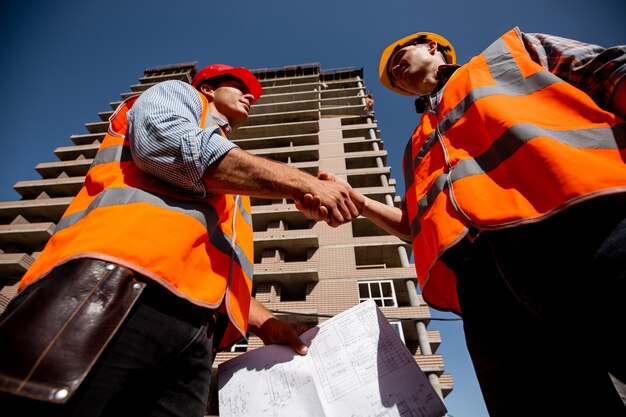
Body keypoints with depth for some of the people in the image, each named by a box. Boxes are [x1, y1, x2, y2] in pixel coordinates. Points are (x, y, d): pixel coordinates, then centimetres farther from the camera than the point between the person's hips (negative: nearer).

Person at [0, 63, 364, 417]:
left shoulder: (232, 190, 35)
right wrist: (303, 183, -6)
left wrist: (265, 323, 13)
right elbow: (176, 146, -7)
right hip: (117, 284, -6)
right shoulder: (177, 94, 20)